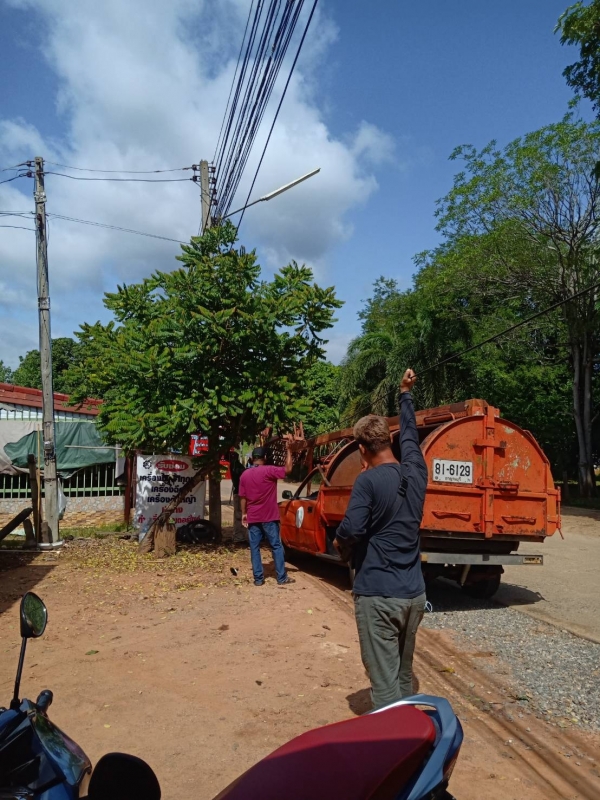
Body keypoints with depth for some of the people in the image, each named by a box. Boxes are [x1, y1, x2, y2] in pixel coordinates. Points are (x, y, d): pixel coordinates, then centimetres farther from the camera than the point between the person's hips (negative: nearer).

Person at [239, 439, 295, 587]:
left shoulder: (244, 475, 4)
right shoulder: (268, 471, -11)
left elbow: (243, 497, 7)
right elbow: (288, 469, -11)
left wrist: (244, 514, 17)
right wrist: (288, 449, -8)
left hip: (252, 518, 4)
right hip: (269, 517, -4)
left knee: (255, 548, 7)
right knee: (277, 546, 4)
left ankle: (258, 578, 8)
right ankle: (282, 578, 6)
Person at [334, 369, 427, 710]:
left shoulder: (368, 481, -15)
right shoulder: (414, 471, 3)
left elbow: (352, 530, -24)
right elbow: (411, 434, 20)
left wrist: (339, 543, 0)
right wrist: (406, 393, 34)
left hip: (378, 595, -7)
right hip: (414, 594, 7)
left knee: (385, 682, 0)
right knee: (404, 675, 21)